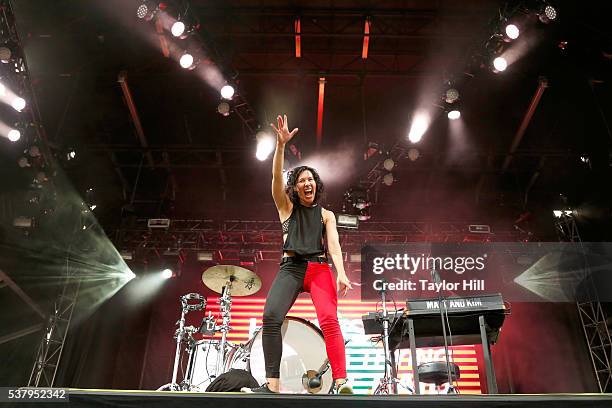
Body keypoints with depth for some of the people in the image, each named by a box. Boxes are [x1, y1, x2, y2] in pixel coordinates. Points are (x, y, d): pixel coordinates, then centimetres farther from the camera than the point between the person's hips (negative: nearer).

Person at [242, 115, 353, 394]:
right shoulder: (286, 208, 18)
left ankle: (341, 382, -32)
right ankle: (272, 384, -26)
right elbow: (276, 177, 2)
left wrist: (341, 273, -16)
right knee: (271, 316, -25)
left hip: (319, 268, 0)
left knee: (329, 320, -25)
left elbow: (333, 243, 2)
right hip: (290, 268, 0)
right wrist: (281, 145, -12)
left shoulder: (326, 215, 19)